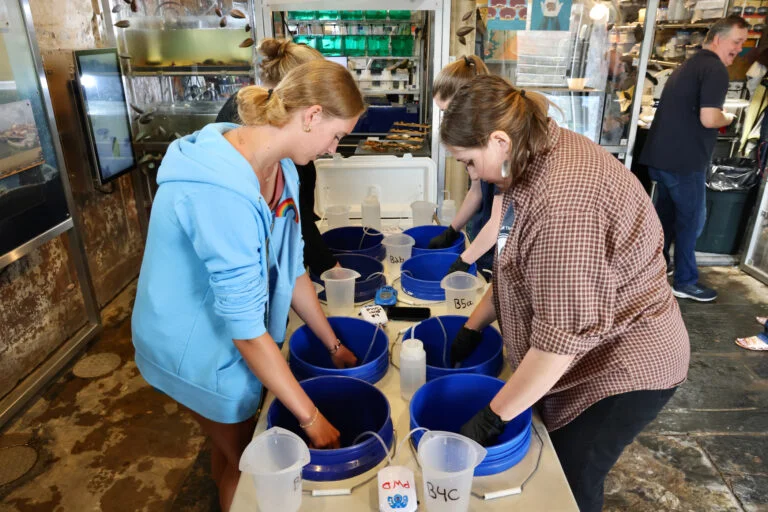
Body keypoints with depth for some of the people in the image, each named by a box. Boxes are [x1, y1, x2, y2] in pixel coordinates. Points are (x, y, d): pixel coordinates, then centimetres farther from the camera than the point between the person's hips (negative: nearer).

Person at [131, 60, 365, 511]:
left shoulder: (280, 167, -7)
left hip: (233, 334, 7)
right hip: (199, 343, -7)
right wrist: (311, 418, -22)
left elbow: (290, 268, 1)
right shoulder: (222, 190, -35)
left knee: (235, 448, 28)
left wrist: (334, 345, 7)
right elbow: (246, 328, -31)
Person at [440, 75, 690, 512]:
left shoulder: (562, 198, -34)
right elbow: (517, 263, 8)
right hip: (590, 351, 9)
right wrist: (474, 326, 8)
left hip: (623, 366, -8)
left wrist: (493, 416, -21)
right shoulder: (539, 155, -2)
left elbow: (563, 333, -31)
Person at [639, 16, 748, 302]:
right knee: (692, 218, 2)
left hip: (662, 154, 9)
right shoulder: (716, 69, -13)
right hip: (684, 159, -9)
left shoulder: (689, 65, 19)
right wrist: (728, 118, -2)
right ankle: (685, 282, 11)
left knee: (666, 211, 21)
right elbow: (708, 119, -23)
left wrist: (719, 116, 18)